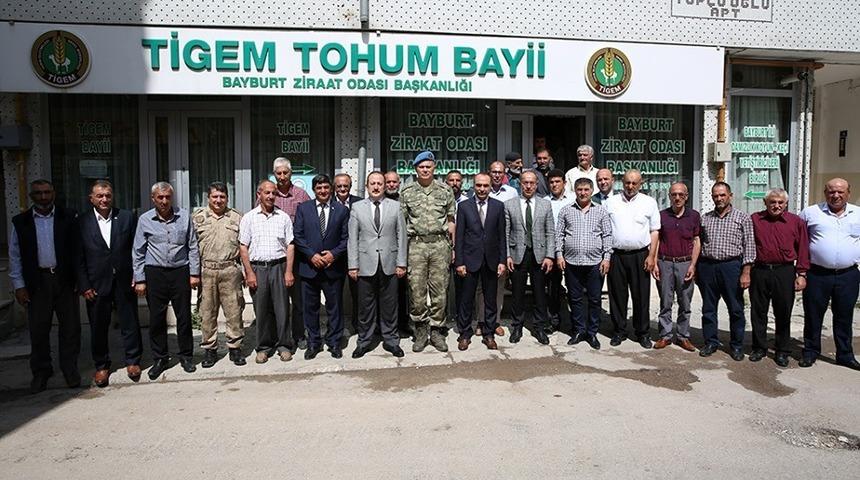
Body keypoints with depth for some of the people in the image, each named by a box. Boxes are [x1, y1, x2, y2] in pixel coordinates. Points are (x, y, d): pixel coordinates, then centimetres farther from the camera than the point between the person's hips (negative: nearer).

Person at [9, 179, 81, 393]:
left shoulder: (69, 217, 2)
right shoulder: (20, 222, 6)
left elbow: (78, 249, 1)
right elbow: (15, 256, 7)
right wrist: (19, 286, 1)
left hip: (65, 279, -1)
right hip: (37, 281, 1)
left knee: (70, 326, 4)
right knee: (38, 329, 7)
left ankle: (70, 369, 18)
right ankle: (40, 373, 21)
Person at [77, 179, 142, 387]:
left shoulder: (127, 217, 1)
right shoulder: (82, 222, 0)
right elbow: (79, 257, 0)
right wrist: (84, 286, -4)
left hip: (124, 282, 0)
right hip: (97, 284, 0)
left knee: (130, 323, 7)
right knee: (98, 327, 9)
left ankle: (133, 361, 23)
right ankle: (101, 366, 24)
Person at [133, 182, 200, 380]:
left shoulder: (184, 216, 3)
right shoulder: (145, 220, 2)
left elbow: (193, 247, 6)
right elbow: (138, 252, 6)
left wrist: (194, 273, 2)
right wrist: (139, 280, 2)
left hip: (180, 272, 0)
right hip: (155, 274, 0)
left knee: (184, 316, 5)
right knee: (156, 318, 5)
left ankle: (186, 356, 19)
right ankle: (159, 358, 19)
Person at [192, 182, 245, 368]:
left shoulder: (237, 218, 9)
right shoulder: (197, 217, 8)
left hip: (230, 271, 0)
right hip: (205, 271, 0)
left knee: (234, 311, 3)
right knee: (207, 312, 6)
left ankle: (235, 348, 14)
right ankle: (209, 349, 18)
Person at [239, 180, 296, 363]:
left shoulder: (283, 217, 6)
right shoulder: (248, 218, 5)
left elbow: (290, 246, 4)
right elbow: (243, 247, 2)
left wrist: (289, 271, -3)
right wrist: (249, 273, -5)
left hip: (279, 267, 0)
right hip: (257, 267, 0)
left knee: (282, 308, 2)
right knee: (261, 310, 6)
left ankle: (284, 346, 14)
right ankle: (264, 347, 18)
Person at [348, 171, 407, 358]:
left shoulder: (396, 206, 5)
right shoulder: (357, 207, 5)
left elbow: (401, 236, 4)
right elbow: (352, 238, 2)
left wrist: (401, 263, -1)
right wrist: (352, 265, -3)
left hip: (389, 265, 0)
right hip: (366, 265, 0)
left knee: (389, 306, 8)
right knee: (365, 306, 7)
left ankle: (391, 341, 21)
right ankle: (364, 341, 20)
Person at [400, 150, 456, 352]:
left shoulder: (445, 191, 7)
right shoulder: (406, 192, 6)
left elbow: (451, 220, 10)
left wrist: (452, 246, 4)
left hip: (440, 244, 0)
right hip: (416, 245, 0)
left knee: (439, 290, 3)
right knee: (416, 290, 0)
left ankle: (436, 330, 15)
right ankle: (421, 331, 14)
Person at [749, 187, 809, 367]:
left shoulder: (796, 222, 3)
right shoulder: (754, 220, 4)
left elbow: (803, 250, 3)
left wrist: (801, 274, -2)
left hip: (785, 273, -1)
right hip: (759, 272, 1)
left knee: (783, 314, 7)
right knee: (758, 312, 8)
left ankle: (782, 351, 19)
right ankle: (759, 348, 22)